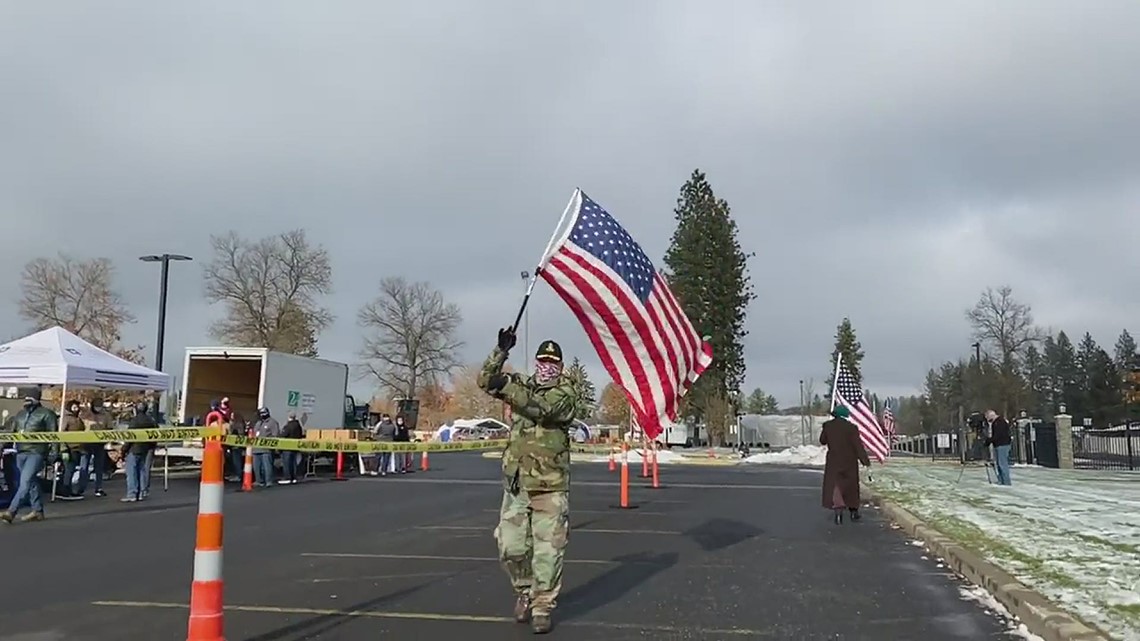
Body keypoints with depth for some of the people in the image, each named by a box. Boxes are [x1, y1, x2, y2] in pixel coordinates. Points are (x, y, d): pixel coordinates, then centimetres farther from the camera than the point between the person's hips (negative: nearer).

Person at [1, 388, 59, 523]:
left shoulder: (46, 414, 0)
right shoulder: (20, 414, 18)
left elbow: (53, 434, -3)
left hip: (36, 453, -7)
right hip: (21, 452, 7)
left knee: (25, 482, -13)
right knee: (31, 483, 12)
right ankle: (37, 511, 19)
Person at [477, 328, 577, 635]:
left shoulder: (566, 392, -3)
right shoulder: (523, 385, 11)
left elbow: (542, 407, -22)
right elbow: (485, 381, 2)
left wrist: (507, 386, -26)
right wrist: (501, 351, -10)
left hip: (550, 484, -4)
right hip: (516, 480, 4)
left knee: (547, 549, -1)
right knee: (511, 545, 7)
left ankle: (542, 606, 11)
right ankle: (524, 592, 30)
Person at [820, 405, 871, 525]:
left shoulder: (828, 426, -5)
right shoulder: (851, 427, -12)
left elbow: (822, 441, 8)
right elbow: (858, 445, -12)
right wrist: (865, 461, -6)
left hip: (833, 462, 0)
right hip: (849, 461, 0)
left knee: (834, 486, -1)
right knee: (851, 486, 15)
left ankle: (838, 510, -19)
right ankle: (853, 511, 25)